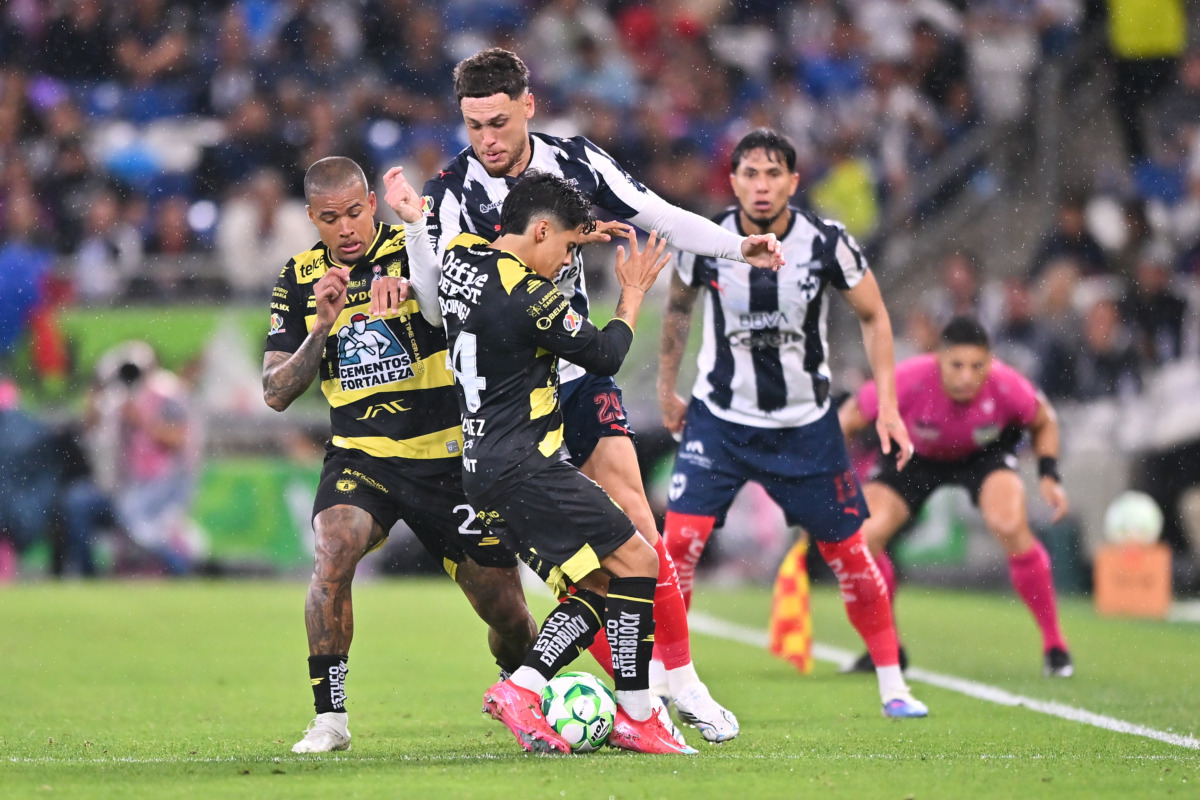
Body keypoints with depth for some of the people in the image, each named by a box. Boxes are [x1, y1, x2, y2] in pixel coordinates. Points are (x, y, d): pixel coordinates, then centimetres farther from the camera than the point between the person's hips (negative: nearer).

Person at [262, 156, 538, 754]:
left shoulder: (415, 248, -7)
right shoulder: (300, 279, 2)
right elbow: (276, 393, -1)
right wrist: (321, 328, -16)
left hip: (448, 454, -1)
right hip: (361, 455, 1)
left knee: (510, 619, 1)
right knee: (335, 550, -30)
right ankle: (329, 718, -22)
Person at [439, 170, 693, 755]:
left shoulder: (461, 256, 7)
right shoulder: (529, 297, -17)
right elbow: (605, 356, -6)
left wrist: (571, 233, 33)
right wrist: (633, 294, 12)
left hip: (485, 469, 10)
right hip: (524, 468, -10)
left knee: (601, 585, 11)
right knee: (636, 561, -5)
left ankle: (519, 690, -1)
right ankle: (635, 717, -3)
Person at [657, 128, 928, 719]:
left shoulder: (827, 242, -14)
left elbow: (873, 316, 1)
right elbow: (678, 308, 9)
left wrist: (888, 405, -5)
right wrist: (666, 389, 14)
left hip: (806, 425, 0)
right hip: (719, 420, 0)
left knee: (846, 550, 5)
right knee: (679, 539, -17)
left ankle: (892, 685, 21)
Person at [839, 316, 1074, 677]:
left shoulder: (1006, 387, -33)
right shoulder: (908, 381, -37)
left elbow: (1043, 421, -7)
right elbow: (849, 419, -19)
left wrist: (1049, 476, -18)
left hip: (984, 454, -1)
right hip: (914, 457, 1)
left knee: (1010, 525, -29)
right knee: (863, 534, -19)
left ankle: (1054, 645, -12)